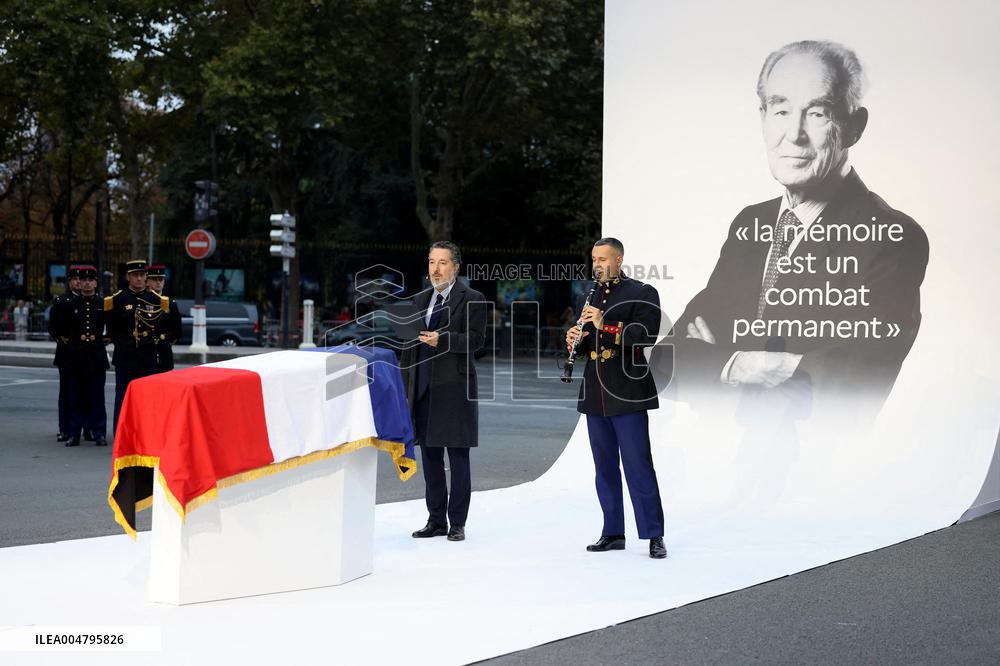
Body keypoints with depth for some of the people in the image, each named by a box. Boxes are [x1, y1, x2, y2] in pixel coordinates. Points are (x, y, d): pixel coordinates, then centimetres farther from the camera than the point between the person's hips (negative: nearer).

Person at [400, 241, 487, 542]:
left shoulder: (472, 299, -1)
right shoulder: (421, 300, 16)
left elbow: (476, 339, -10)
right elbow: (411, 344, 17)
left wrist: (442, 339, -23)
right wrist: (406, 383, 12)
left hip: (454, 387, -6)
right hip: (424, 388, 6)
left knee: (458, 457, -2)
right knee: (430, 455, 8)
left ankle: (457, 523, 3)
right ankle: (436, 520, 16)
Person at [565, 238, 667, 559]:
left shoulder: (642, 293, -2)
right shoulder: (591, 297, 18)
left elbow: (646, 336, -16)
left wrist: (604, 325, -22)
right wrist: (575, 340, 0)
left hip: (627, 395, -7)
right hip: (596, 395, 7)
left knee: (638, 466, -7)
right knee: (605, 468, 9)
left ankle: (654, 535, -4)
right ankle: (613, 533, 15)